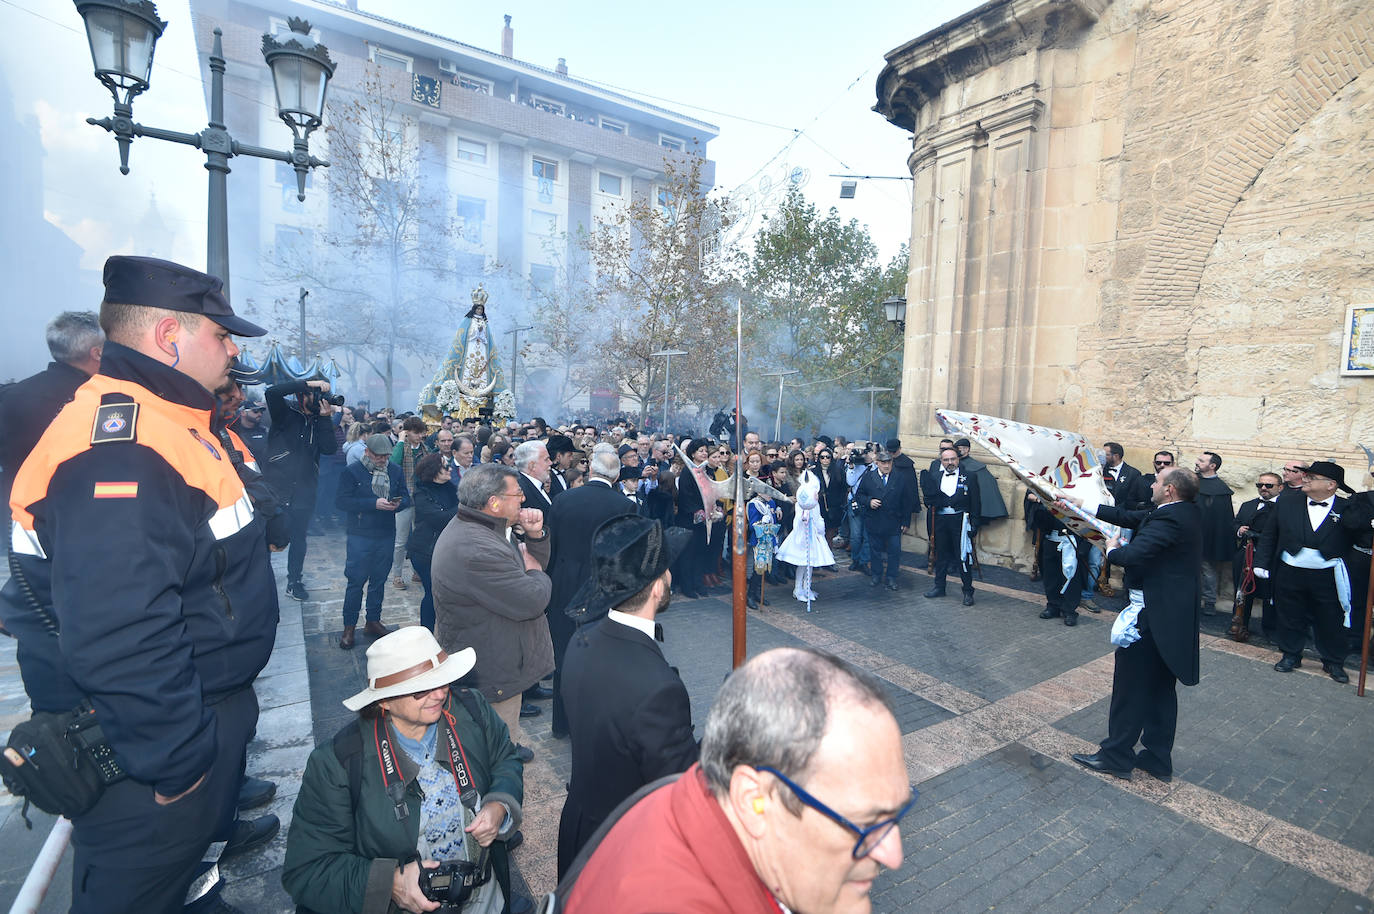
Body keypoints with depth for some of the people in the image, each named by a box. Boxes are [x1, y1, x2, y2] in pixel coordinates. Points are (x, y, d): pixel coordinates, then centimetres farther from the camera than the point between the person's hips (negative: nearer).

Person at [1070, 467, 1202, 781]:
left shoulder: (1169, 519, -23)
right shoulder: (1189, 512, 7)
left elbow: (1134, 555, -31)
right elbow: (1132, 517, 13)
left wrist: (1112, 549, -9)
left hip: (1152, 615, -9)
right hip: (1175, 614, 9)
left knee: (1131, 687, 4)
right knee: (1161, 689, 18)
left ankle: (1116, 756, 17)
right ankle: (1158, 759, 29)